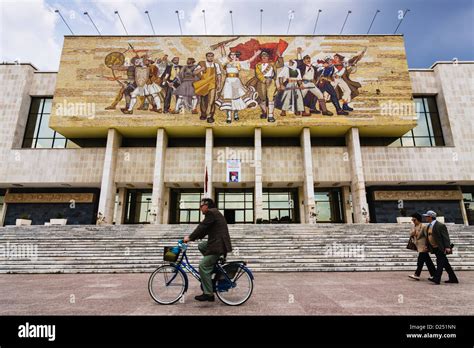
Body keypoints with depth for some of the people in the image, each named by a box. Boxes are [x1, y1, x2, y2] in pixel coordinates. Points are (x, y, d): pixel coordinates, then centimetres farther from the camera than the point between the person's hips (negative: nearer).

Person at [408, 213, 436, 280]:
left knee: (420, 261, -6)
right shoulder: (414, 226, 11)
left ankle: (417, 275, -3)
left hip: (423, 247, -8)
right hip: (418, 246, 8)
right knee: (428, 261, 13)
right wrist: (412, 234, -8)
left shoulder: (423, 227, -13)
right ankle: (433, 274, 21)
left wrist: (426, 245, -16)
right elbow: (411, 234, 16)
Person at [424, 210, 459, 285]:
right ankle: (453, 278, 26)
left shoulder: (440, 225, -14)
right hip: (435, 249, 9)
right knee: (445, 264, 16)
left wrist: (447, 247, -26)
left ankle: (436, 279, -10)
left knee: (440, 263, -8)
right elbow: (429, 237, 17)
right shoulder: (428, 226, 11)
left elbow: (445, 237, -19)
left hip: (441, 249, -9)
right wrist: (428, 247, 16)